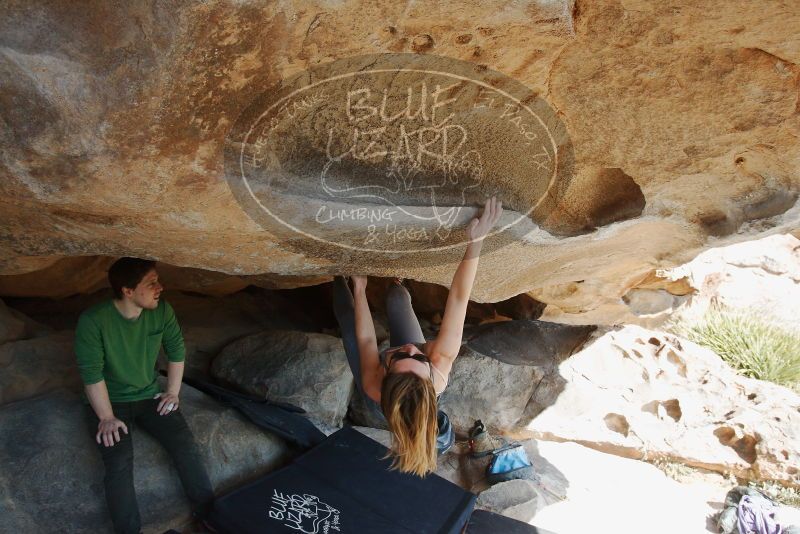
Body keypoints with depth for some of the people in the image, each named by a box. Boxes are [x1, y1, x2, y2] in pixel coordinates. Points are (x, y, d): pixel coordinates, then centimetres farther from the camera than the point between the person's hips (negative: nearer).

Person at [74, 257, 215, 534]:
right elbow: (91, 373, -19)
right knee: (119, 464, -26)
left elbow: (176, 350, 4)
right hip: (110, 401, -3)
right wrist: (107, 418, -19)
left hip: (150, 396, 3)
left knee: (186, 446, -13)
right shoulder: (92, 321, -22)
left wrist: (173, 392, 3)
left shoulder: (162, 310, -9)